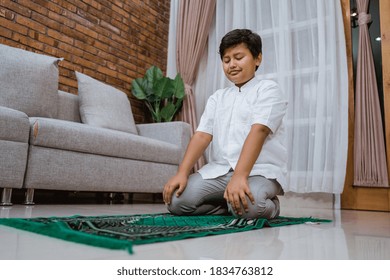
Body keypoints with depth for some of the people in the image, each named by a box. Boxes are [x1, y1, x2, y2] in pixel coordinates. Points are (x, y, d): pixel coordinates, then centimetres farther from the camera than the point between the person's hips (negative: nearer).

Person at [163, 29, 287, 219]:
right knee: (177, 200, -18)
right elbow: (202, 135, 4)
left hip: (260, 170, -4)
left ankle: (267, 207, 0)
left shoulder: (268, 89, 1)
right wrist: (182, 173, -11)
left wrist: (239, 176, -30)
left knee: (247, 204, -36)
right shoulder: (217, 97, 17)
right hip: (219, 170, 4)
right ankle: (231, 207, 3)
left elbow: (258, 131, -16)